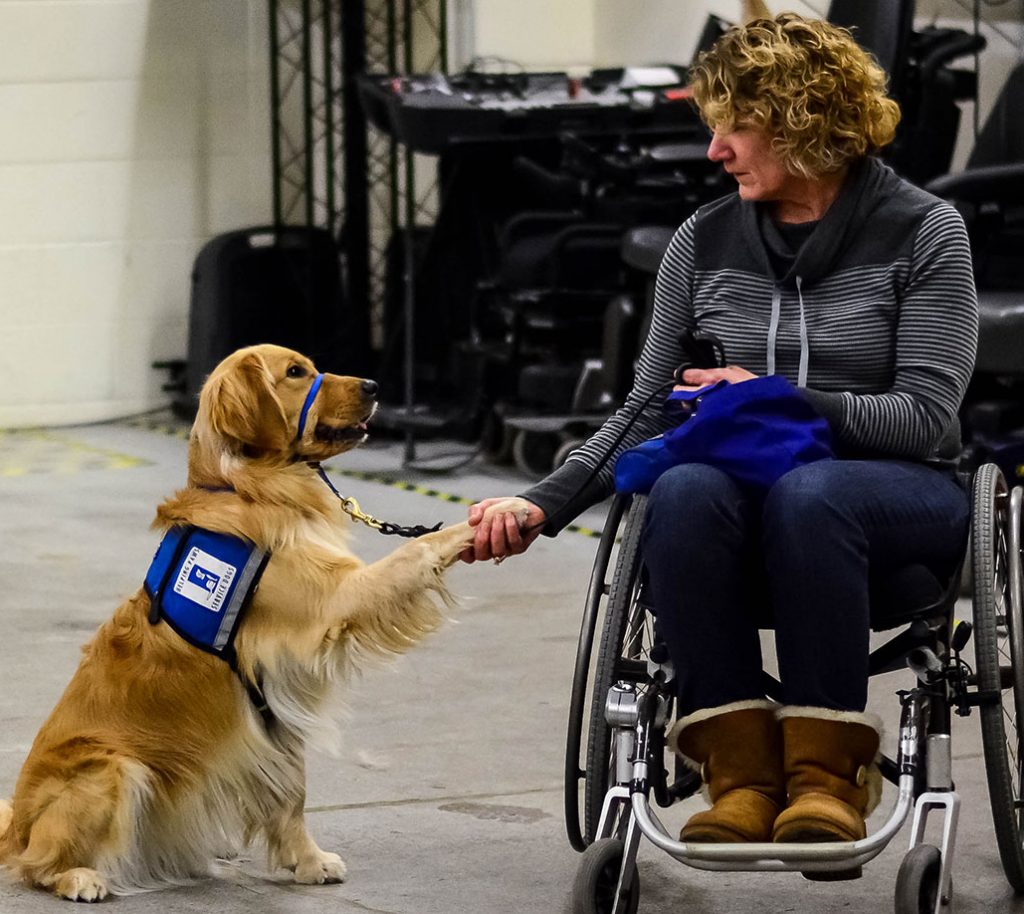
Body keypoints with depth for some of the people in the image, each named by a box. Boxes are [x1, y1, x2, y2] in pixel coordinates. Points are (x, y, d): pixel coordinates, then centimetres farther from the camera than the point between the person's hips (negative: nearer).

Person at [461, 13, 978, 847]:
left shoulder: (922, 232, -1)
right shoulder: (704, 243, 11)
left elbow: (926, 413, -7)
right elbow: (646, 410, 11)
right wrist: (543, 505, -3)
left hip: (894, 490, -3)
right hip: (741, 490, 3)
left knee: (807, 494, -39)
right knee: (683, 490, -34)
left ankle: (827, 770, -31)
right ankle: (741, 770, -33)